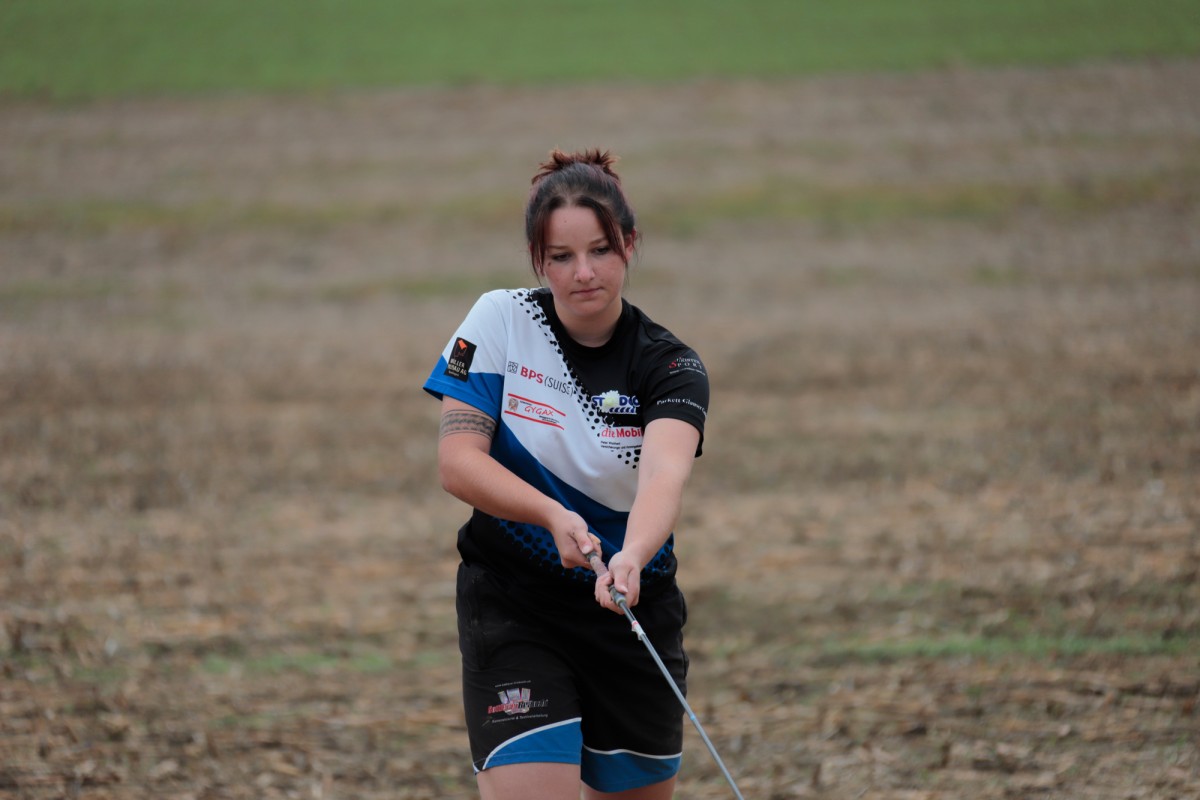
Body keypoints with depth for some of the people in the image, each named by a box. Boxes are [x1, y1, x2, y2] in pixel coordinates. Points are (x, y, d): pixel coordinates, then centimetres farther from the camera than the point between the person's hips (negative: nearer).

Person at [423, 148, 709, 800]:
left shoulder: (671, 368, -8)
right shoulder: (501, 321, -6)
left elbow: (665, 474, -28)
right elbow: (457, 462, -12)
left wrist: (631, 558, -50)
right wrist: (554, 516, -29)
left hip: (634, 614, 2)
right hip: (511, 608, -2)